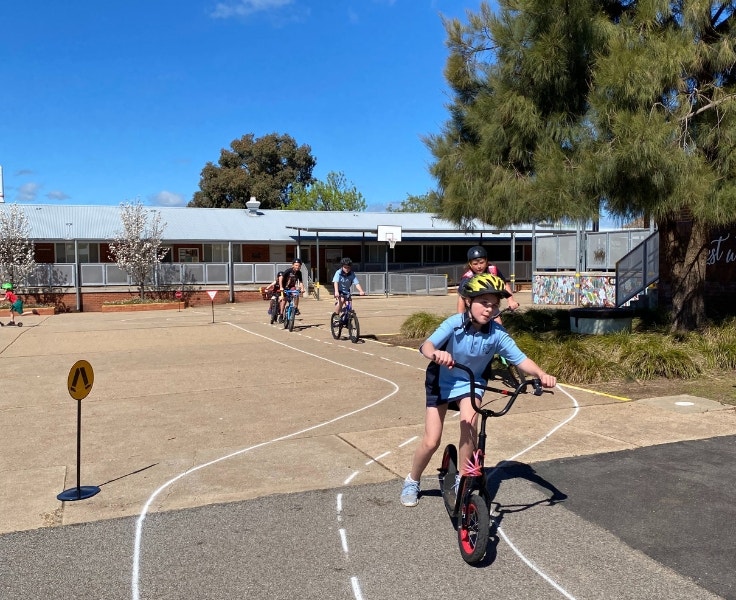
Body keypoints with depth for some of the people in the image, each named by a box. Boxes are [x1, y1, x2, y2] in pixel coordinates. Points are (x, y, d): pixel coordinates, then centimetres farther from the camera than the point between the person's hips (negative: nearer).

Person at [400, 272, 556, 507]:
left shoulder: (497, 333, -21)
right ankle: (412, 481, 24)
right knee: (431, 442, -5)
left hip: (470, 383, 2)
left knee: (469, 422, -27)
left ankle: (462, 480, -4)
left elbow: (520, 358, -21)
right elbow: (426, 345, -41)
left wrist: (541, 374, -40)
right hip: (442, 382, -2)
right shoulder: (454, 324, -28)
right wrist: (436, 354, -65)